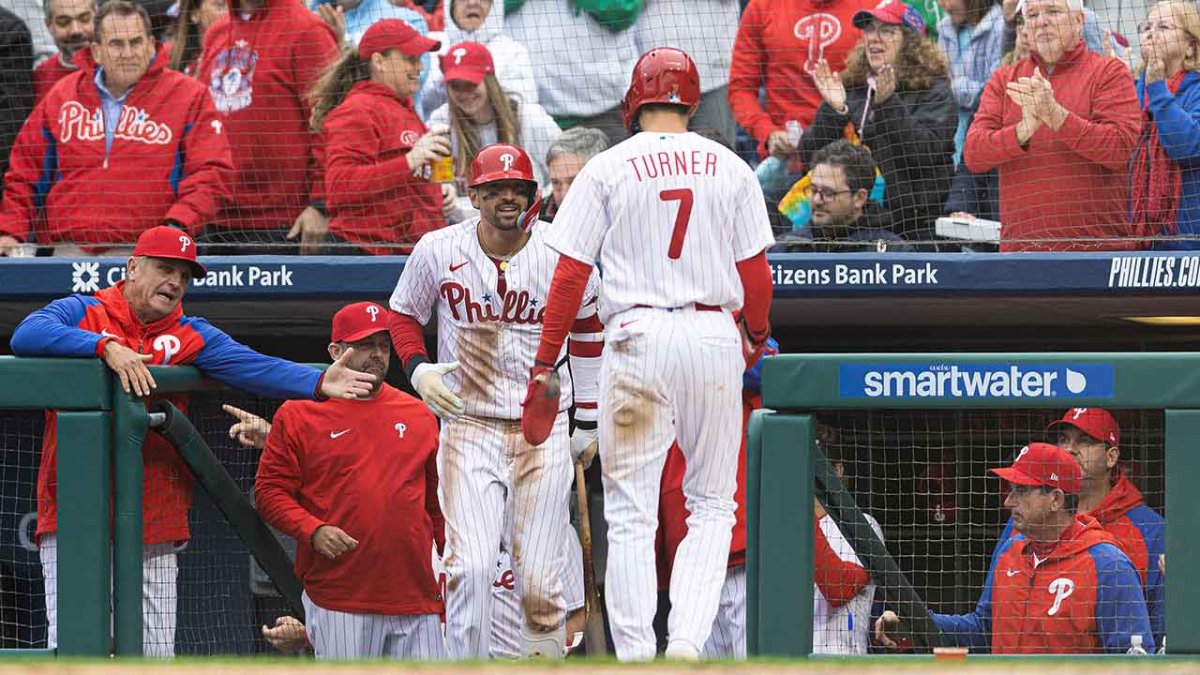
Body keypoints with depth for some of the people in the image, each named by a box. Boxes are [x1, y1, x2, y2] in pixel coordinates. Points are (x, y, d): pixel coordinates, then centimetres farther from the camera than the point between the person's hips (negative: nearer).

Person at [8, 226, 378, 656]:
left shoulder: (192, 336, 12)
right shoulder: (80, 314, 3)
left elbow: (254, 367, -3)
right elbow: (27, 336, -17)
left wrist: (318, 383, -20)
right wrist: (106, 346, -26)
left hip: (155, 532, 4)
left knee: (155, 655, 5)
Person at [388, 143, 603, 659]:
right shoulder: (438, 251, -3)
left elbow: (587, 329, 13)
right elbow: (403, 314, 14)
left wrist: (586, 422, 15)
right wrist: (417, 369, -5)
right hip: (468, 424, -1)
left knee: (539, 579, -2)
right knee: (471, 566, -15)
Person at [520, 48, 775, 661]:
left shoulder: (607, 168, 2)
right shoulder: (730, 168, 6)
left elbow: (570, 275, -2)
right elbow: (755, 271, 7)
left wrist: (545, 366, 1)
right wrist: (756, 338, 26)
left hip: (637, 335, -1)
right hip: (714, 335, 1)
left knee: (631, 512, 2)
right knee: (712, 505, 10)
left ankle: (634, 653, -4)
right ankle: (687, 640, -7)